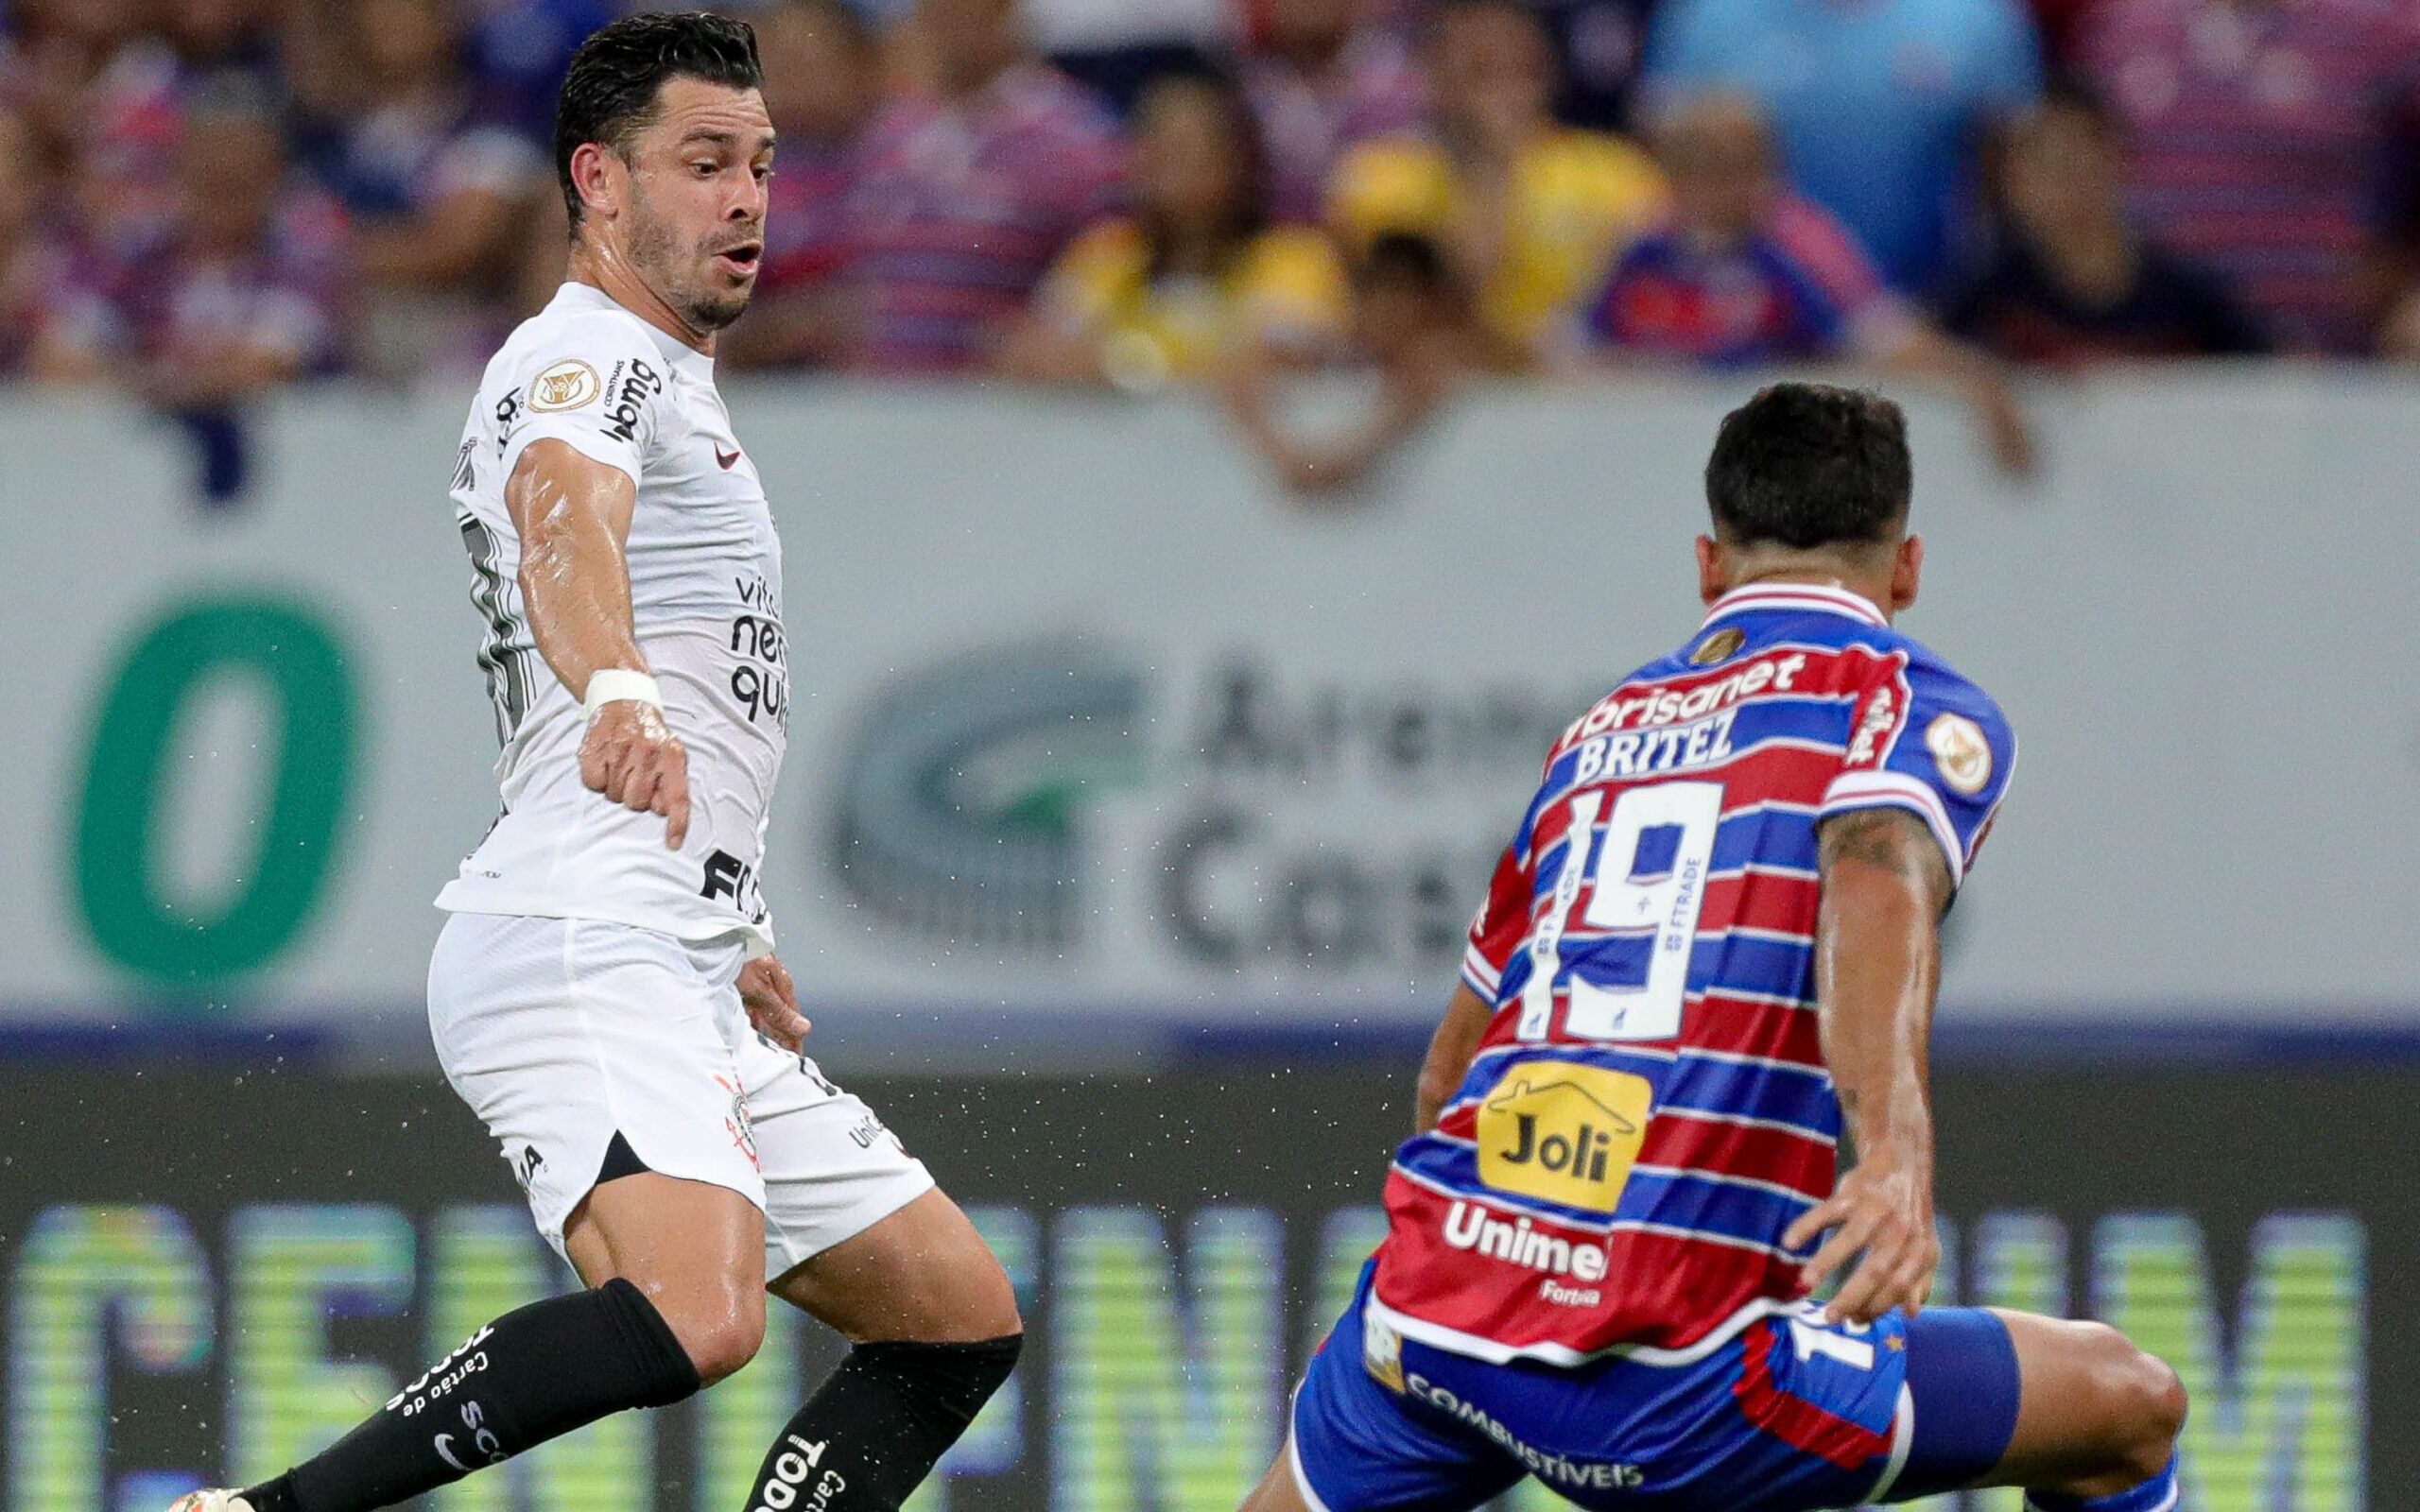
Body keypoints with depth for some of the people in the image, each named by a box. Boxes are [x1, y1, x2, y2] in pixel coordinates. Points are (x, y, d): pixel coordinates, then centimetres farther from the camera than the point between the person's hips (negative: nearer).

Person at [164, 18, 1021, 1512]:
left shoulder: (661, 380, 27)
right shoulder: (595, 358, -6)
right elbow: (565, 520, -30)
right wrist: (620, 696, -52)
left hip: (683, 991, 11)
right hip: (576, 946, -11)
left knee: (964, 1320, 10)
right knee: (693, 1319, -33)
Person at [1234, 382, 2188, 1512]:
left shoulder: (1598, 734, 24)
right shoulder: (1916, 706, 5)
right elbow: (1875, 883, -18)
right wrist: (1898, 1152, -33)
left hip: (1421, 1326, 5)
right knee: (2129, 1410, 10)